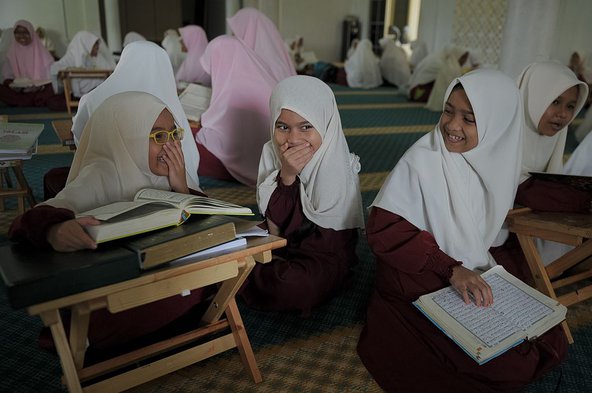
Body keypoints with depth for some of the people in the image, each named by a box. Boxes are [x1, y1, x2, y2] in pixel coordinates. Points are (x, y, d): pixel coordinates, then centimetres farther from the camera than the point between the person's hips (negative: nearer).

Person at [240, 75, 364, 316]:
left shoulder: (338, 168, -20)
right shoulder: (271, 152, -7)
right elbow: (273, 219, -9)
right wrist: (286, 176, -27)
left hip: (324, 257, -3)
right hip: (282, 247, 4)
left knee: (290, 286, -32)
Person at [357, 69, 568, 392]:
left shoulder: (496, 158, -3)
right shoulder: (421, 160, -21)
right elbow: (383, 229, -23)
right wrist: (451, 270, -27)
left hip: (478, 274, 7)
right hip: (424, 283, -6)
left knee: (551, 343, 0)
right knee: (510, 366, -12)